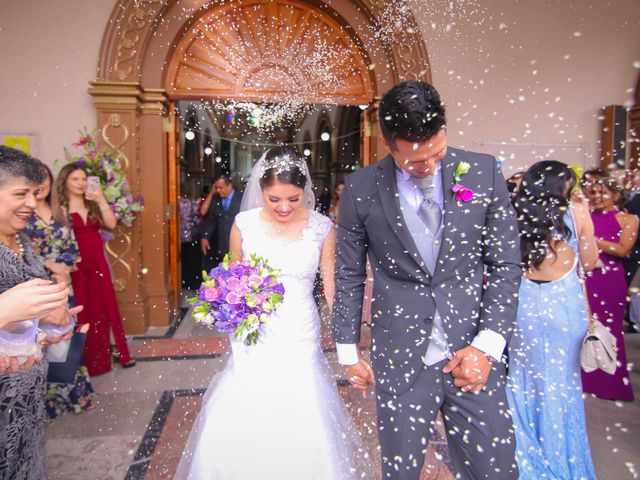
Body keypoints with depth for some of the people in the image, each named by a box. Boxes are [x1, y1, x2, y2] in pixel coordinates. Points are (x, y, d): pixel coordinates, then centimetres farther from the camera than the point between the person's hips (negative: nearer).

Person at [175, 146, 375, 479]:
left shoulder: (322, 228, -5)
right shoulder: (244, 224, -3)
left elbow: (333, 289, -2)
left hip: (299, 339, -1)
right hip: (253, 337, 1)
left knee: (301, 428, 2)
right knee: (237, 428, 2)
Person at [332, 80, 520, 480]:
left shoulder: (484, 172, -3)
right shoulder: (360, 189, -5)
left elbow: (505, 265, 1)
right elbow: (349, 276, 4)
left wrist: (488, 345, -6)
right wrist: (349, 350, 7)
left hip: (474, 353, 1)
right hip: (400, 358, 0)